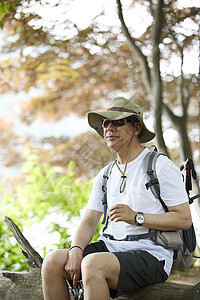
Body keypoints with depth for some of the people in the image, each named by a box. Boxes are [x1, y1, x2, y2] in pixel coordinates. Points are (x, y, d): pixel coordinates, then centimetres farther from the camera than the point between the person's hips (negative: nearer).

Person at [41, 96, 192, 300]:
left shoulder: (161, 166, -2)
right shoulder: (105, 175, 18)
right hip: (110, 246, 7)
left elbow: (184, 219, -9)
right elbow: (89, 221, 12)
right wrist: (76, 250, -10)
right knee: (53, 261, -16)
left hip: (151, 255, -6)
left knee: (93, 264, -34)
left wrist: (137, 217, -19)